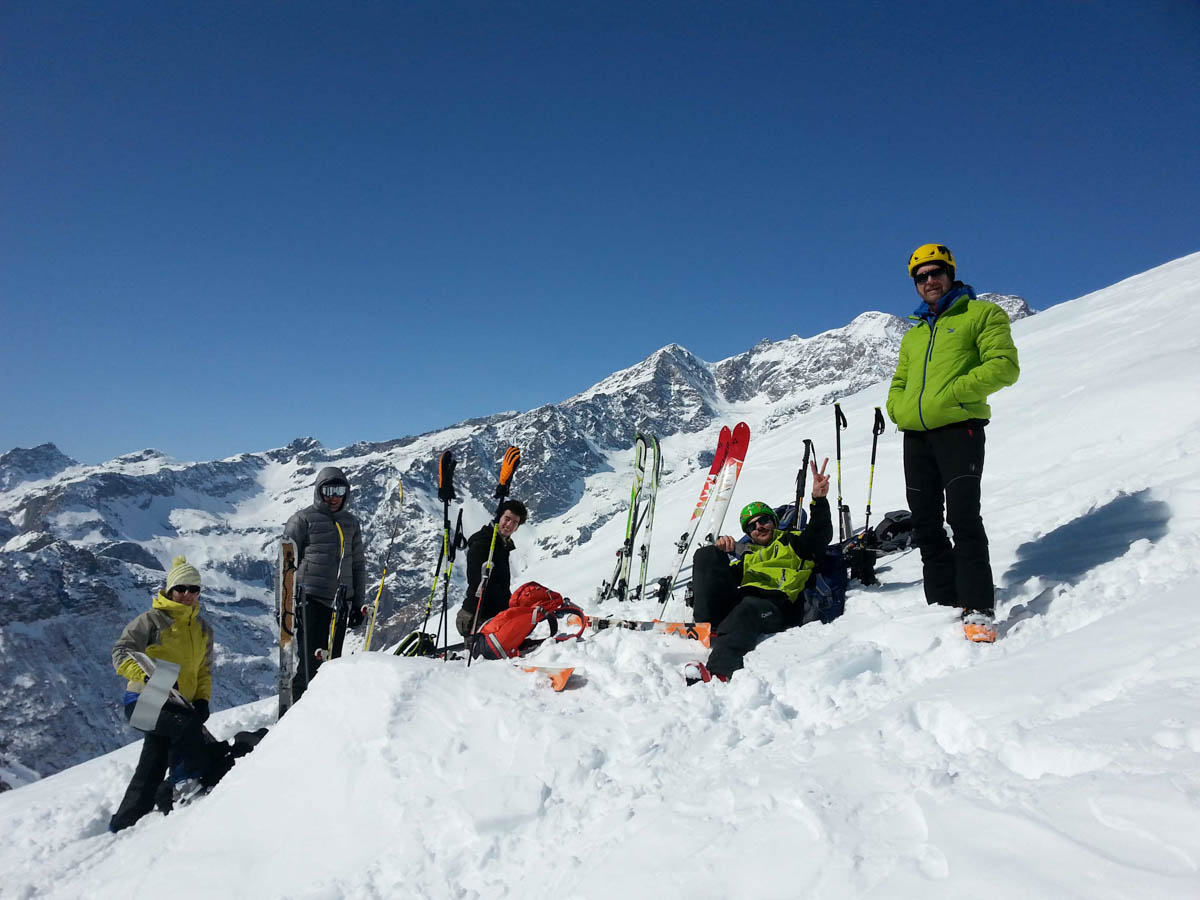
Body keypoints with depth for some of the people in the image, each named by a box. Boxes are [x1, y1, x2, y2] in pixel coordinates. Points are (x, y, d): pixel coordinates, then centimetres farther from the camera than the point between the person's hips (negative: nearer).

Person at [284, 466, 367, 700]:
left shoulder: (351, 523, 16)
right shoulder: (303, 520, 1)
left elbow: (358, 565, 21)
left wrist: (359, 603, 16)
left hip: (340, 602, 5)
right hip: (311, 600, -5)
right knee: (308, 660, -9)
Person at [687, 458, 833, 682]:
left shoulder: (793, 543, 26)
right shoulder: (747, 555, 37)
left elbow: (821, 535, 7)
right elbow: (730, 576, 23)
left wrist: (819, 500, -11)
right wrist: (720, 550, 3)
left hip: (775, 605, -4)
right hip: (739, 599, 5)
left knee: (748, 608, -41)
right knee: (705, 555, -11)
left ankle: (720, 671, -65)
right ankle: (707, 624, -30)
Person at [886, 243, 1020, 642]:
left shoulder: (981, 314, 7)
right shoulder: (912, 336, 26)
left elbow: (1003, 366, -5)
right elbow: (897, 386, 29)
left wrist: (951, 394, -16)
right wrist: (899, 409, 5)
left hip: (959, 427, -6)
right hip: (916, 435, 7)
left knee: (963, 518, -15)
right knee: (925, 526, 5)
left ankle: (978, 613, -12)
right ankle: (943, 606, 13)